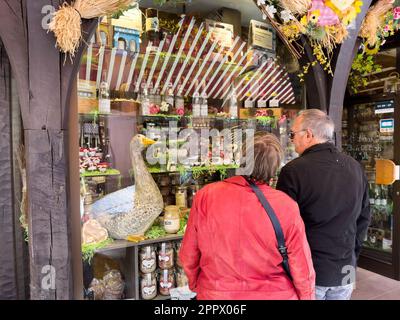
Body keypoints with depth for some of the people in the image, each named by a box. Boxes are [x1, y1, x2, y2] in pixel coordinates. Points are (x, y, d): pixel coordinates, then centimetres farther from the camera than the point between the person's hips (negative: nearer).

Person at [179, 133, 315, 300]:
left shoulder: (205, 196, -18)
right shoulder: (287, 206, -20)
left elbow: (188, 255, -8)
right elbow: (301, 266, -11)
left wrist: (195, 285, 11)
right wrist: (307, 296, 8)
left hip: (216, 294, 1)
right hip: (273, 294, 0)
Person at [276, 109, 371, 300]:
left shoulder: (293, 171, -19)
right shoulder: (355, 167, 0)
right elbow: (364, 218, 8)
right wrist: (351, 257, 19)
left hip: (306, 272, -5)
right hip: (345, 272, 6)